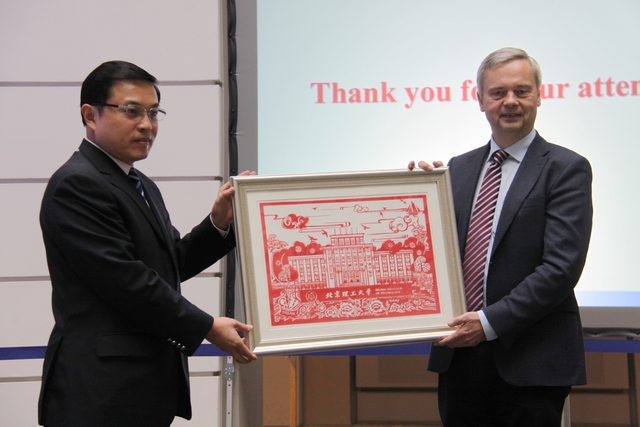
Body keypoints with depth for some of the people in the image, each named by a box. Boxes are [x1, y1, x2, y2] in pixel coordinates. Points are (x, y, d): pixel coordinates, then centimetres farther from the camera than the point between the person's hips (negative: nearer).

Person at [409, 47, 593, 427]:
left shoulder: (566, 168, -4)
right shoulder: (459, 168, 13)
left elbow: (562, 267, -13)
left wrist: (490, 322, -17)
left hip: (530, 363, -5)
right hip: (460, 355, 5)